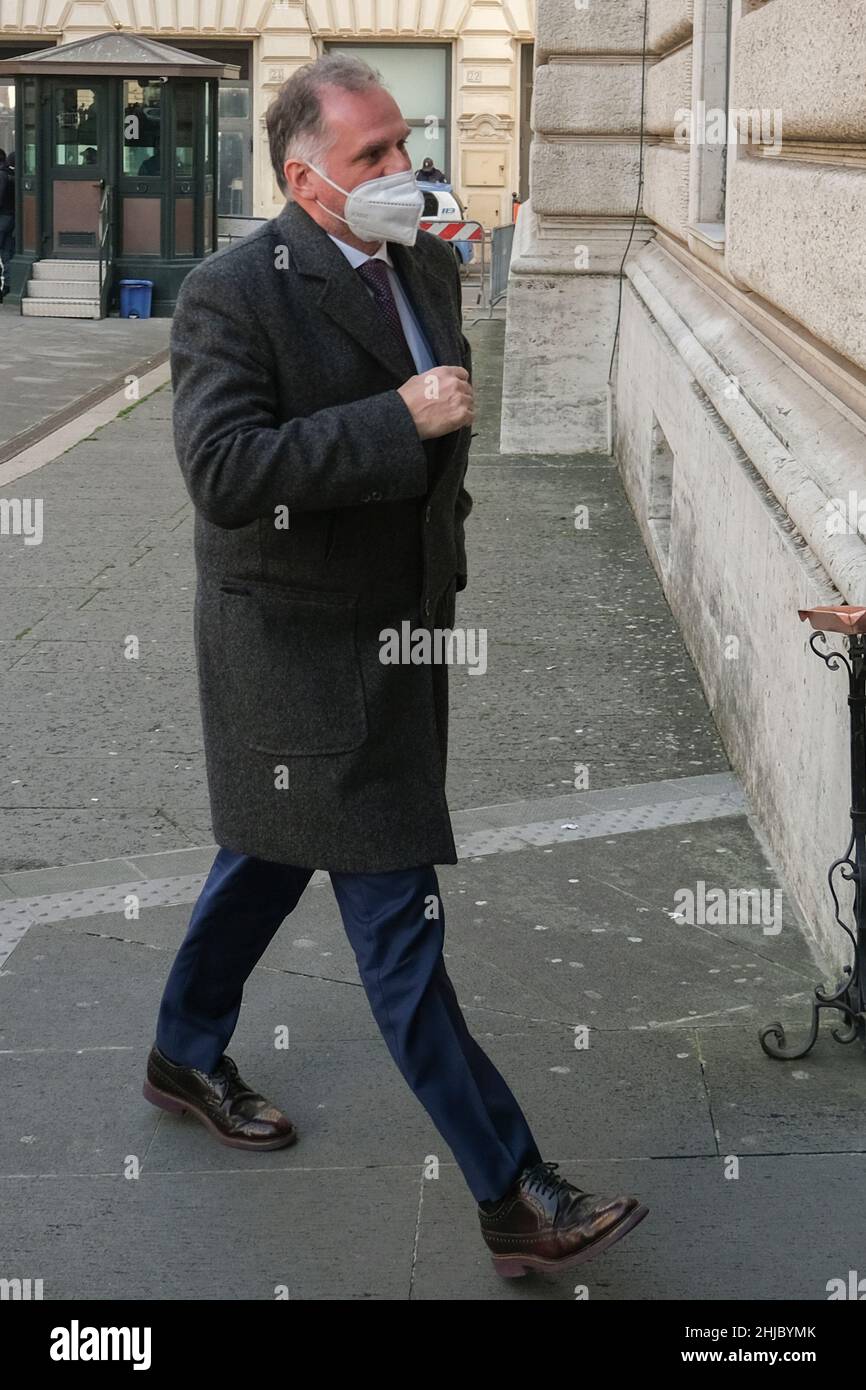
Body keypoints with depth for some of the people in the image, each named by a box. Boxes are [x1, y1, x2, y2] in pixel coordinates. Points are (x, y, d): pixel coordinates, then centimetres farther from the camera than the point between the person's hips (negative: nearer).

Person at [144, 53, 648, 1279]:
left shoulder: (426, 267, 5)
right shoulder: (233, 294, -19)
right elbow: (224, 473, -30)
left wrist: (443, 545, 18)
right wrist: (400, 421, -32)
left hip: (400, 625, 8)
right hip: (302, 652, -8)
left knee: (275, 853, 24)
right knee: (397, 917, -4)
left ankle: (188, 1056, 47)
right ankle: (513, 1197, 3)